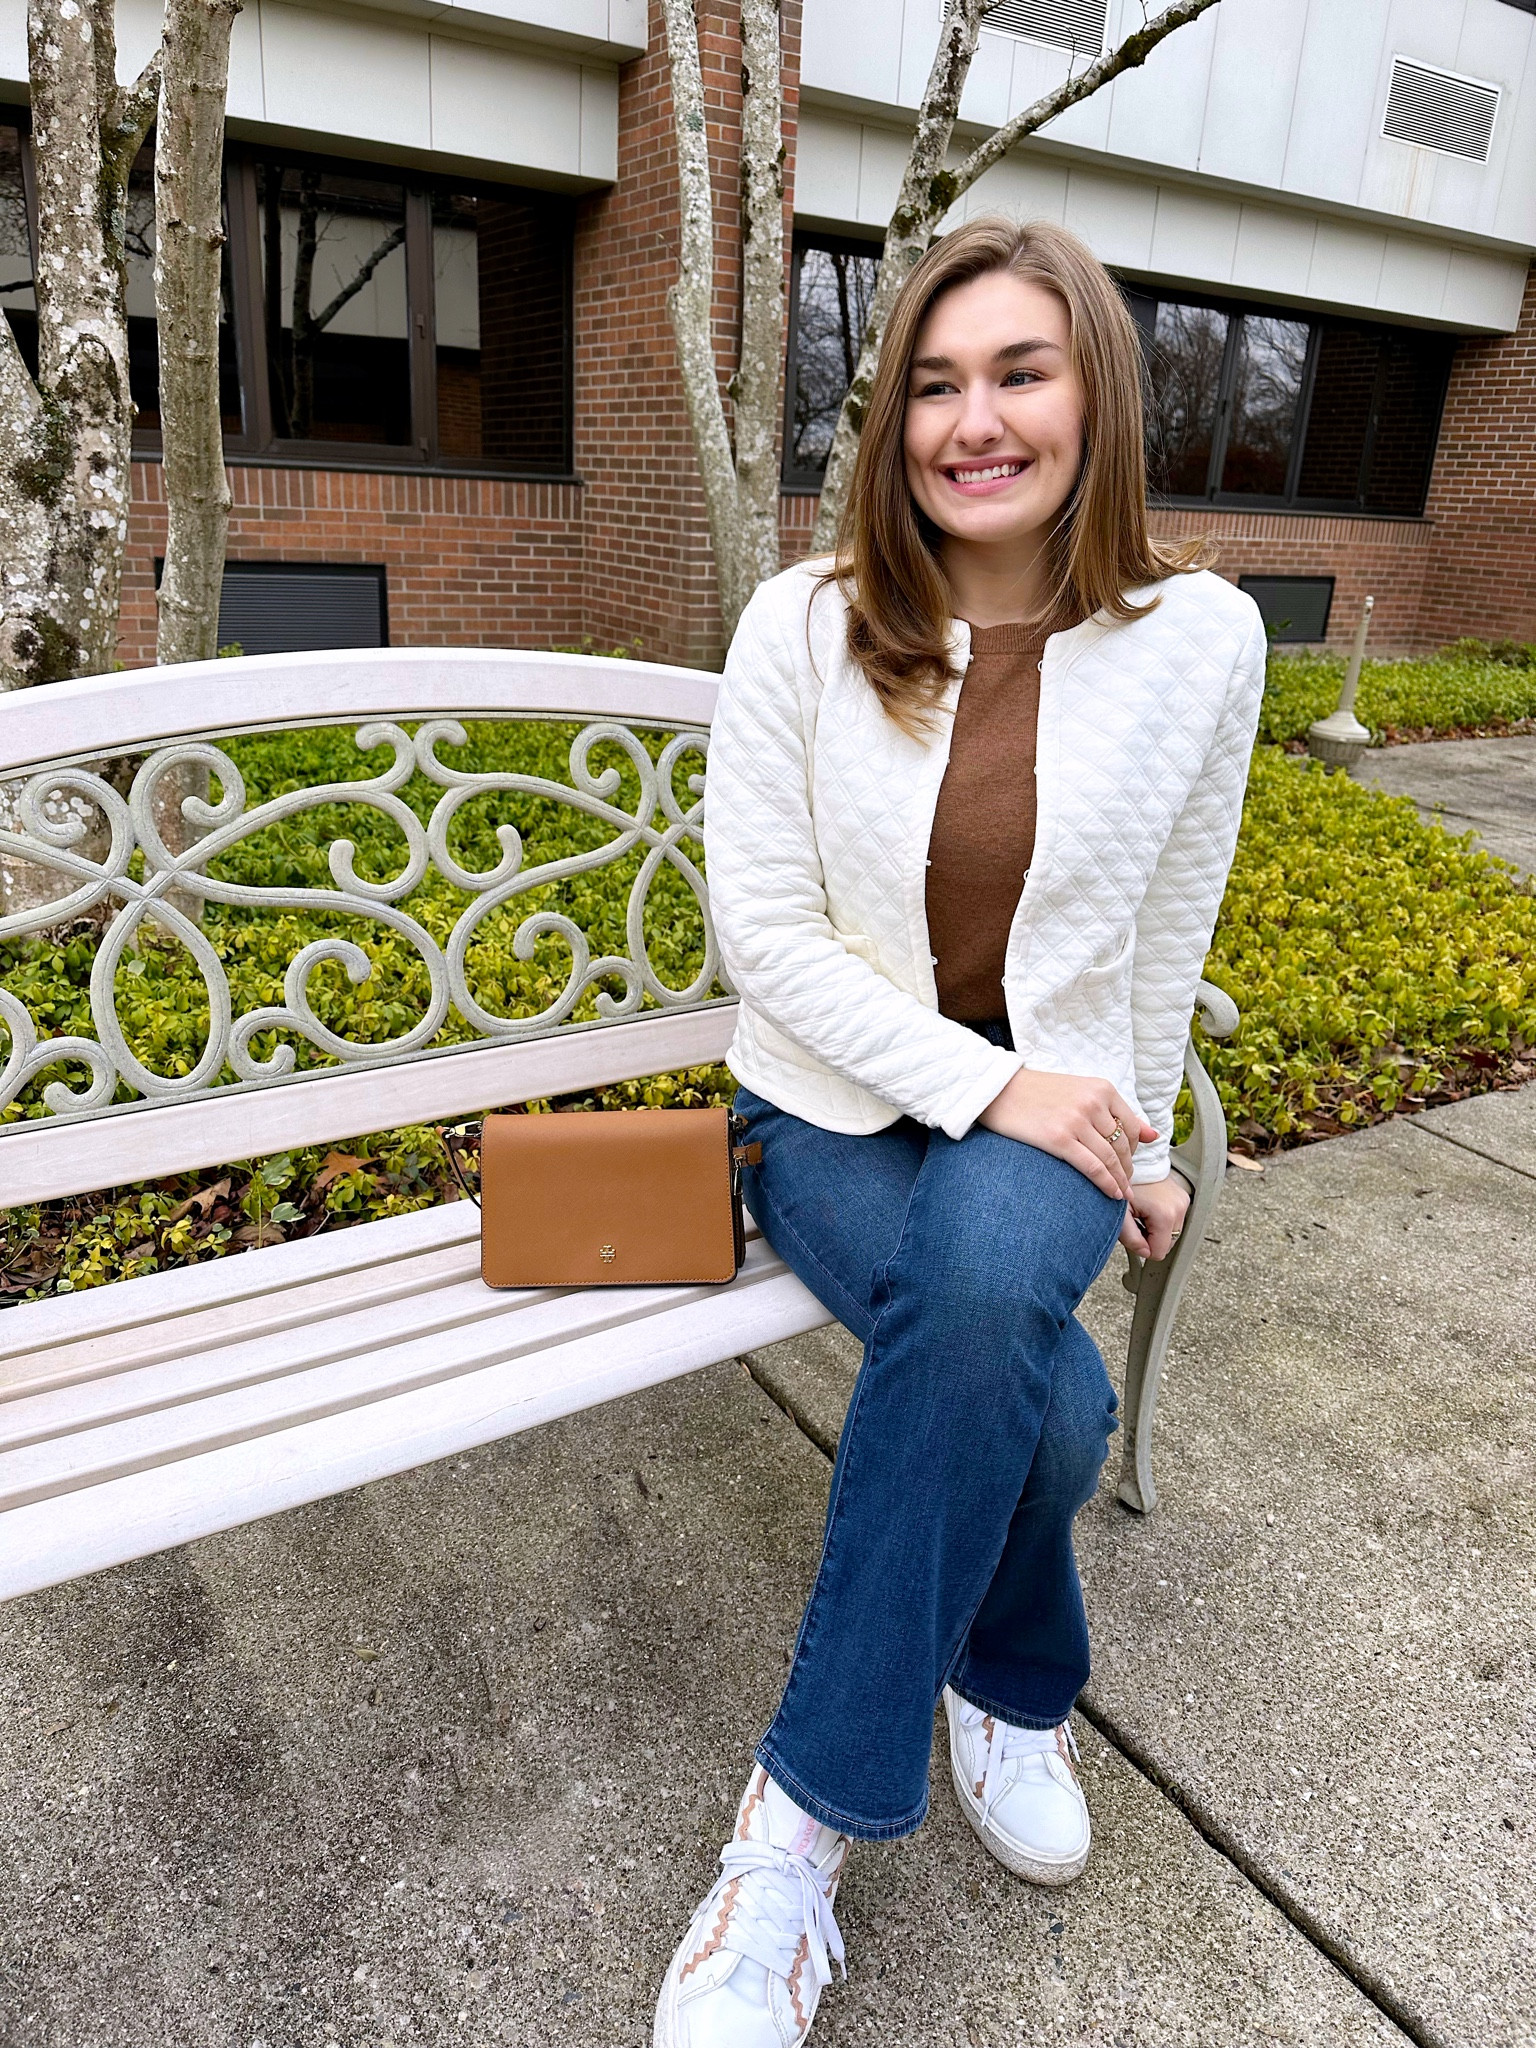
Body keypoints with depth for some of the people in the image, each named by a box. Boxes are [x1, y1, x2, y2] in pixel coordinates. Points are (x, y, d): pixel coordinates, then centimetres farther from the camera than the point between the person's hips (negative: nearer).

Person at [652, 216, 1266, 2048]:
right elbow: (763, 929, -9)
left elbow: (1172, 927, 6)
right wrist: (979, 1084, -17)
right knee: (1041, 1388, -28)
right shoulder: (804, 626, -7)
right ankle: (1014, 1688, 7)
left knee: (985, 1290, -34)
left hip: (1052, 1102, 1)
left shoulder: (1200, 634, -4)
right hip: (839, 1099, 0)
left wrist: (1134, 1144, 9)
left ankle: (810, 1817, -11)